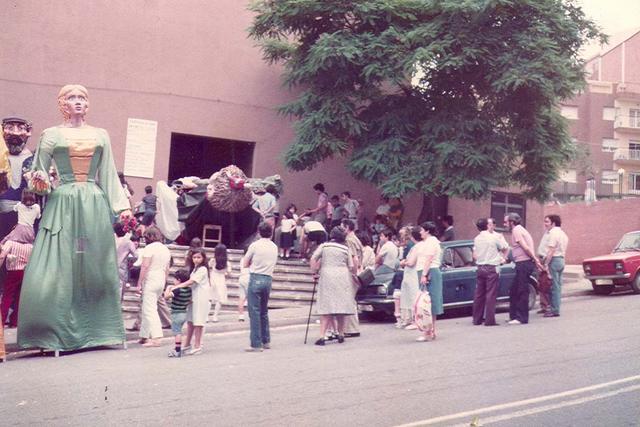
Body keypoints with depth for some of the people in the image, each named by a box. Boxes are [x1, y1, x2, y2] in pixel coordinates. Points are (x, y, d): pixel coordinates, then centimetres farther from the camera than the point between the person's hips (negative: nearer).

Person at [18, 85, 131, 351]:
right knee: (59, 270, -7)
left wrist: (121, 205, 5)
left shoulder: (101, 135, 14)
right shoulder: (52, 134, 8)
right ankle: (55, 334, -1)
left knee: (95, 269, 3)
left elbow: (109, 174, 13)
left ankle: (97, 331, 10)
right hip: (63, 204, -2)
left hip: (95, 205, 2)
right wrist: (40, 181, -15)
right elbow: (39, 172, 7)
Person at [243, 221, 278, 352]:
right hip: (268, 279, 6)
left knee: (254, 312, -4)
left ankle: (256, 344, -6)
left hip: (255, 278, -5)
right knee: (264, 311, 18)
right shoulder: (274, 247, 9)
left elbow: (245, 264, 2)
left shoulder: (254, 245, -6)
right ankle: (266, 341, 23)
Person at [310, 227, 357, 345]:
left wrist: (314, 270, 7)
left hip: (327, 278, -1)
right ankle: (341, 335, 16)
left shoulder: (324, 246, 7)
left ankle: (322, 336, -15)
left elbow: (313, 258, -3)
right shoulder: (346, 249, 8)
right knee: (340, 307, 11)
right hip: (342, 278, 1)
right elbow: (352, 267, 6)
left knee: (326, 309, -4)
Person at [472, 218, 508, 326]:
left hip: (480, 268, 5)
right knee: (491, 295, -4)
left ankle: (477, 319, 14)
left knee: (479, 294, 10)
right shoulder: (494, 237, -9)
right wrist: (502, 257, 15)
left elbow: (474, 255, 11)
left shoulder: (476, 239, 6)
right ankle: (489, 320, -6)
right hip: (492, 268, -5)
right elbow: (505, 248, -1)